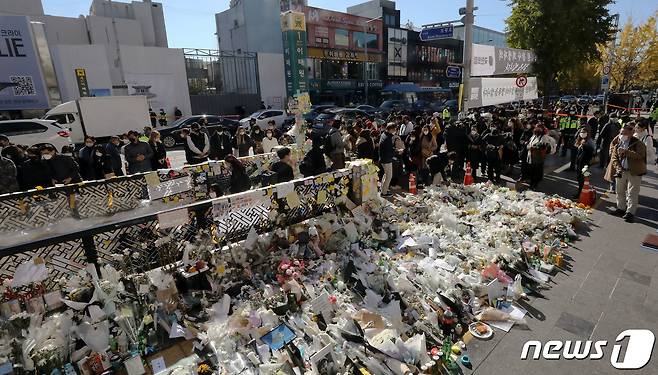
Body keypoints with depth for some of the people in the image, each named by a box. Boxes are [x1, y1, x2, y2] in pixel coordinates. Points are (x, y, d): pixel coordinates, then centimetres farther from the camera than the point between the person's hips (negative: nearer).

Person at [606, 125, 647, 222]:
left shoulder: (638, 143, -7)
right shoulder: (617, 143, 8)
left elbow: (640, 155, -21)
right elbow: (614, 157, 5)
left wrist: (626, 151, -27)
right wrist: (618, 168, -8)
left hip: (634, 172, -5)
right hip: (621, 171, 5)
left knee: (632, 193, -4)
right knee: (620, 191, 14)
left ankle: (630, 212, -1)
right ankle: (621, 208, 27)